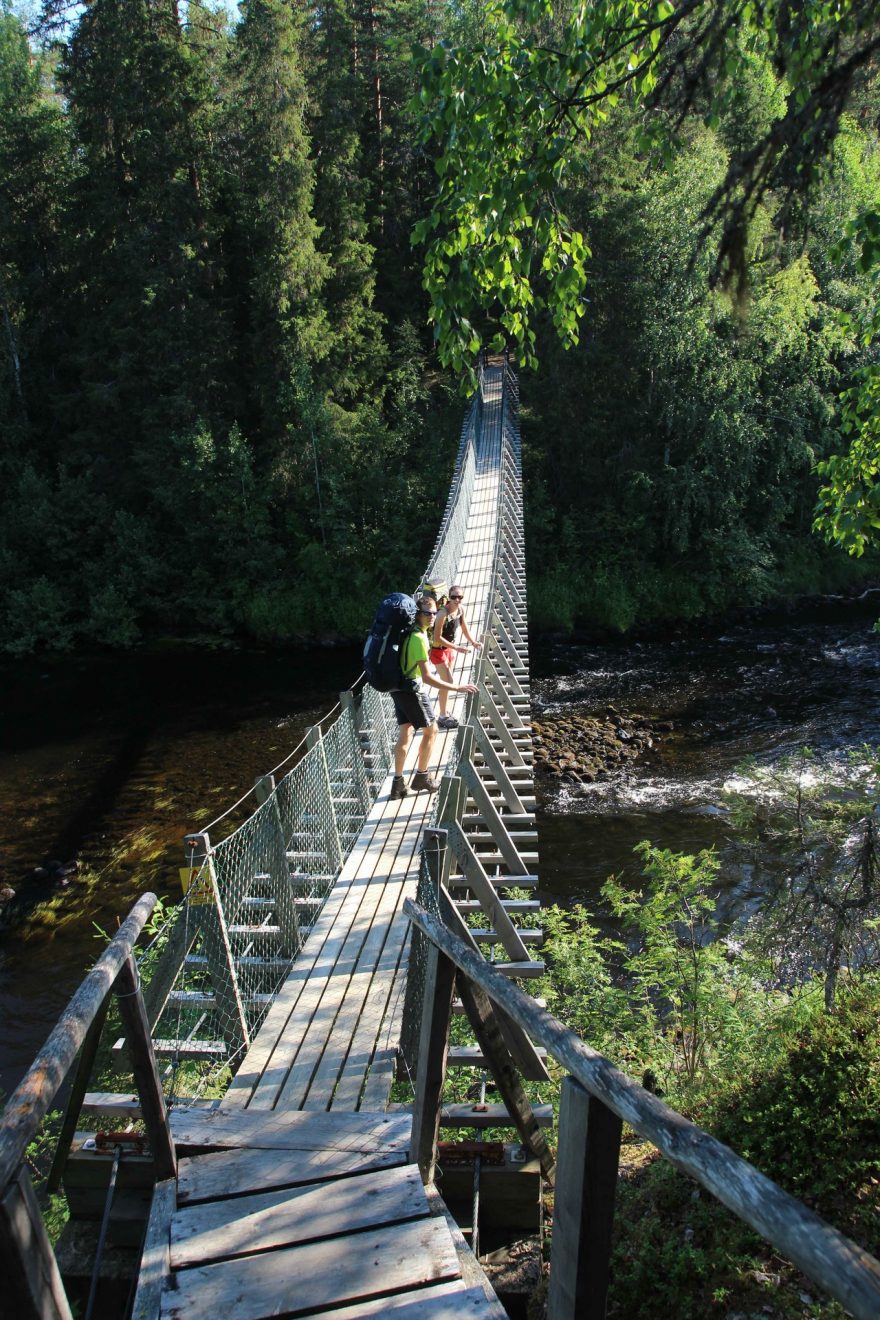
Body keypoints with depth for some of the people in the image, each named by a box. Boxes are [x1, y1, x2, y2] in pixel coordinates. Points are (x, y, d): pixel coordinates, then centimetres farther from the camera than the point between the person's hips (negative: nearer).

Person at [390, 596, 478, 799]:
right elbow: (427, 677, -26)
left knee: (405, 732, 12)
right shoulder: (419, 638, -23)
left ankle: (398, 783, 13)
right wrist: (456, 687, -25)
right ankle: (422, 777, 14)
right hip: (412, 689, -9)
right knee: (431, 730, 7)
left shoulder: (408, 631, 5)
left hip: (398, 688, 9)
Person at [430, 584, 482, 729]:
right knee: (447, 682, -7)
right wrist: (456, 648, -27)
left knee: (446, 682, 15)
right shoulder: (443, 614, -29)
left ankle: (444, 714, 27)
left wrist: (473, 642, -4)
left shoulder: (460, 610, -6)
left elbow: (464, 629, 9)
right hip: (438, 650, -7)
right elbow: (437, 638, -26)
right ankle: (443, 717, 5)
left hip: (450, 648, 7)